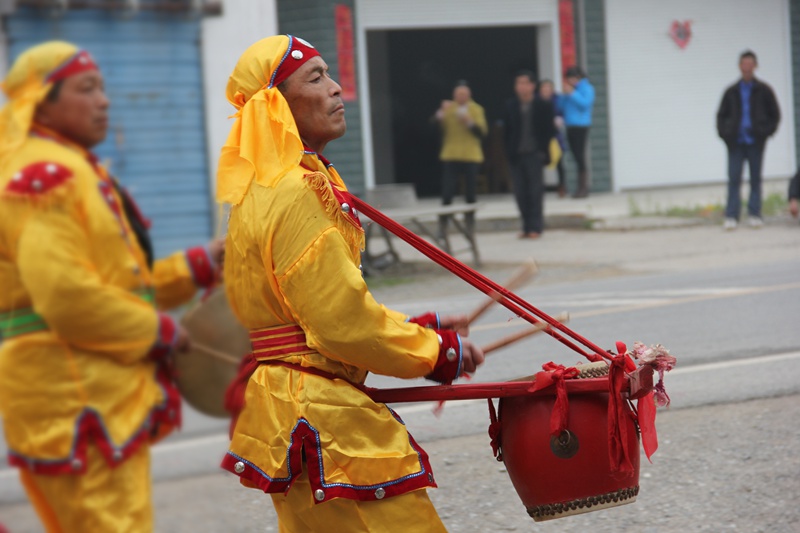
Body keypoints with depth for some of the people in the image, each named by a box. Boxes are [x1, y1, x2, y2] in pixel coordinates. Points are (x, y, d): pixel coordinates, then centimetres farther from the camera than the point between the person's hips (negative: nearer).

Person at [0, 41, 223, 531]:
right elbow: (64, 294, -24)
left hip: (102, 391, 11)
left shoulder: (74, 170, 22)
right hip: (75, 394, -11)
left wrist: (199, 266, 14)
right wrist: (159, 330, -13)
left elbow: (111, 278, 25)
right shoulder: (44, 172, -13)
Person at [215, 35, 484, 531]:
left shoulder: (265, 188, 16)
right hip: (320, 412, -11)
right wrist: (436, 351, -6)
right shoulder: (296, 194, -17)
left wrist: (418, 327, 15)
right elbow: (345, 324, -19)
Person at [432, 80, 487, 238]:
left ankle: (470, 225, 13)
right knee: (447, 194, -5)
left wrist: (469, 122, -18)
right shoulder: (448, 108, 3)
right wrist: (441, 113, -22)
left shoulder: (477, 109, 4)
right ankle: (442, 225, 0)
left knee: (471, 194, 4)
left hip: (471, 157, 1)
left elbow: (482, 132, -3)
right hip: (450, 156, -1)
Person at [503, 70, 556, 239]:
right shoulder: (510, 106, 8)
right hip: (517, 155, 3)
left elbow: (550, 130, 1)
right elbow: (507, 131, 10)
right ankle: (527, 226, 9)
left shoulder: (543, 106, 1)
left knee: (536, 191, -3)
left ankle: (535, 227, 1)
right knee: (521, 193, 2)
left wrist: (543, 150, -9)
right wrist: (509, 151, 0)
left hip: (534, 155, -3)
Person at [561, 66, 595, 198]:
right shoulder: (570, 89, 16)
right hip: (570, 126, 7)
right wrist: (565, 95, -2)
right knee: (576, 157, 6)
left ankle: (584, 188, -7)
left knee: (580, 156, -10)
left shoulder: (586, 88, -3)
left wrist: (572, 94, -16)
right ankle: (580, 187, 8)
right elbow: (562, 105, 14)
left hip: (581, 126, -7)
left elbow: (585, 103, -17)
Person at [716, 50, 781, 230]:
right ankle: (731, 217, -4)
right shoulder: (731, 92, 7)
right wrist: (724, 133, -1)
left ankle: (755, 215, 10)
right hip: (736, 142, 1)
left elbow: (774, 114, 5)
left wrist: (766, 132, -7)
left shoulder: (763, 90, 3)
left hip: (756, 142, 0)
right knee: (734, 179, -4)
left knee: (756, 179, 5)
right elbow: (721, 115, 12)